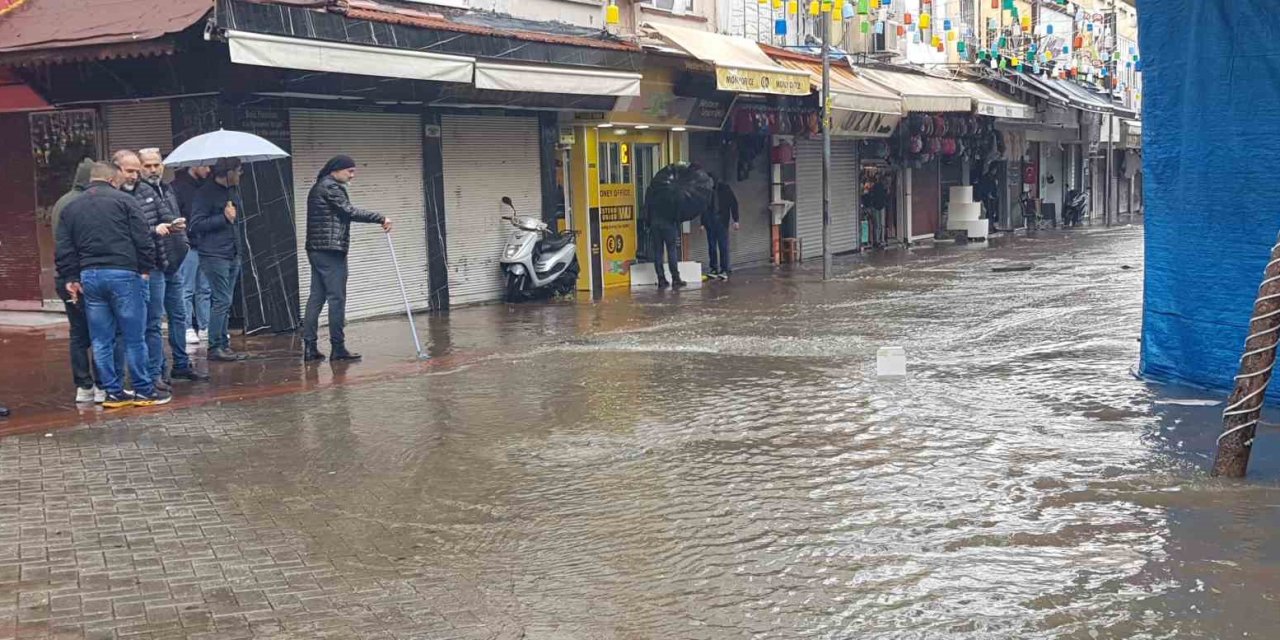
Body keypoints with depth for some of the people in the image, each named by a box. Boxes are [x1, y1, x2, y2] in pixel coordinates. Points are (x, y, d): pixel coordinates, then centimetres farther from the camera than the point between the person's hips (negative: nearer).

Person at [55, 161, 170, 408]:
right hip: (123, 274, -4)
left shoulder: (70, 209, 14)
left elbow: (64, 250, 9)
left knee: (101, 340, 9)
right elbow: (142, 239, -5)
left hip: (89, 277, 5)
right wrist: (146, 268, 2)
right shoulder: (123, 200, 1)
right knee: (134, 336, 2)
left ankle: (113, 392, 12)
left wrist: (71, 277, 12)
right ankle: (144, 390, 6)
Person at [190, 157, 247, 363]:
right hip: (214, 255, -8)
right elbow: (196, 224, -15)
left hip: (233, 255, 8)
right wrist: (224, 218, -18)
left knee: (225, 303, 11)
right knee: (221, 301, -9)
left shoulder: (233, 191, 15)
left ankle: (224, 345, 16)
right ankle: (215, 348, -4)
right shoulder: (206, 193, -10)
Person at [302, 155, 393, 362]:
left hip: (316, 250, 10)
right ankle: (338, 348, -4)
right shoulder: (331, 187, -9)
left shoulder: (318, 187, 23)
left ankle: (310, 347, 6)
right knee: (336, 298, -6)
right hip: (331, 250, -10)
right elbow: (350, 211, -15)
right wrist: (381, 219, -12)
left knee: (316, 297, 8)